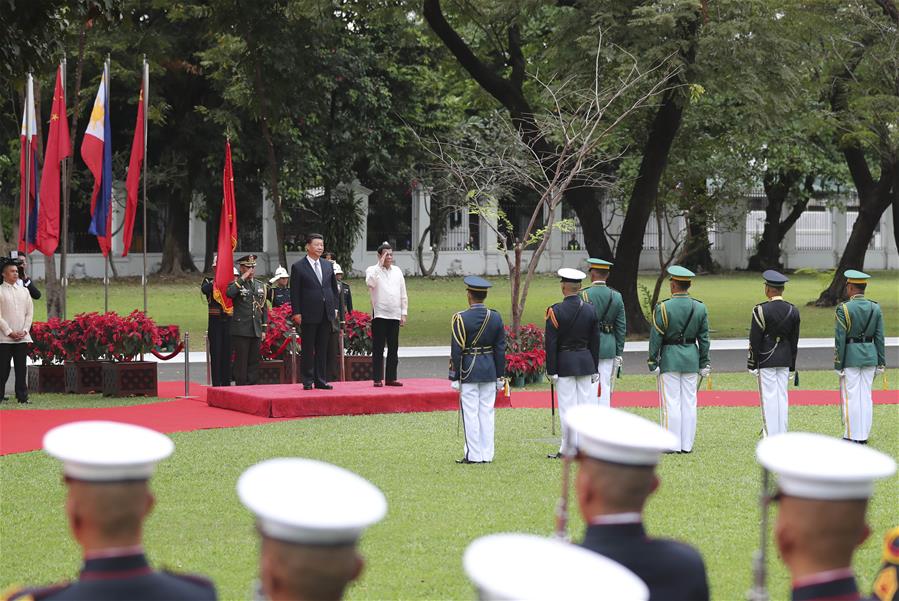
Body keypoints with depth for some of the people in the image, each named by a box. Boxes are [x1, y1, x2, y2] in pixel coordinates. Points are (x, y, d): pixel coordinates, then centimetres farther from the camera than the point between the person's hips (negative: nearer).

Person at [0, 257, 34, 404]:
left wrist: (24, 330, -3)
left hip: (22, 337, 4)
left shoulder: (24, 291, 12)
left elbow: (30, 313, 10)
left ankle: (22, 396, 5)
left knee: (22, 368, 3)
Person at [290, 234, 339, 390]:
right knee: (308, 349, 1)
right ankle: (308, 381, 5)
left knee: (323, 349, 8)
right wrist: (296, 313, -10)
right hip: (308, 315, -5)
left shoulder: (328, 265, 12)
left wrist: (335, 308, 9)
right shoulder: (298, 267, -3)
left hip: (326, 315, 5)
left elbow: (334, 288, 17)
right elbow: (294, 293, -4)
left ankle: (321, 380, 12)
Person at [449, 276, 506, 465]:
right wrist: (499, 376, 11)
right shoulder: (496, 317, 1)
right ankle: (487, 454, 12)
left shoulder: (461, 319, -12)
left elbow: (456, 351, -11)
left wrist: (454, 378, -4)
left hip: (468, 372, -4)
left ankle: (473, 455, 1)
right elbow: (500, 349, 5)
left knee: (470, 414, 0)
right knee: (487, 412, 9)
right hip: (489, 371, 4)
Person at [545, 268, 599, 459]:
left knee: (567, 407, -1)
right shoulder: (590, 310, 3)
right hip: (586, 363, 4)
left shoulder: (555, 311, -11)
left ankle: (568, 449, 1)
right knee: (587, 404, 7)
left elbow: (551, 343, -11)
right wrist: (594, 369, 16)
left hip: (564, 363, -4)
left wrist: (551, 371, -6)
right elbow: (595, 342, 9)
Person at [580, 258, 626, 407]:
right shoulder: (616, 297, 4)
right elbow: (621, 328, 6)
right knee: (605, 388, 8)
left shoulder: (584, 296, -10)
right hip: (608, 350, 4)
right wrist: (619, 354, 12)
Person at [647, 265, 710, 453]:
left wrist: (653, 363, -4)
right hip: (691, 359, 4)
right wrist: (704, 363, 11)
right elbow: (704, 338, 5)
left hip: (669, 358, -4)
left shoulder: (663, 308, -12)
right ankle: (687, 444, 10)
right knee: (689, 403, 7)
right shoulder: (700, 308, 1)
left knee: (671, 403, 0)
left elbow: (656, 338, -10)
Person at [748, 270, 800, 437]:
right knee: (782, 397, 10)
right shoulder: (793, 311, 4)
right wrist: (791, 366, 17)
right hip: (785, 360, 5)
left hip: (765, 360, -5)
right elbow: (794, 341, 9)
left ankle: (771, 436, -2)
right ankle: (782, 435, 13)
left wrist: (752, 365, -4)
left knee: (769, 398, -3)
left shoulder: (761, 310, -13)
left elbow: (754, 340, -11)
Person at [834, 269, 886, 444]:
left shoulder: (844, 309, -12)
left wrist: (838, 364, -7)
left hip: (850, 356, -5)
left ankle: (852, 437, 2)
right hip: (870, 355, 5)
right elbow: (879, 337, 3)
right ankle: (864, 436, 13)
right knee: (866, 396, 10)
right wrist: (881, 362, 9)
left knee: (850, 397, 0)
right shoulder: (875, 308, 2)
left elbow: (840, 339, -12)